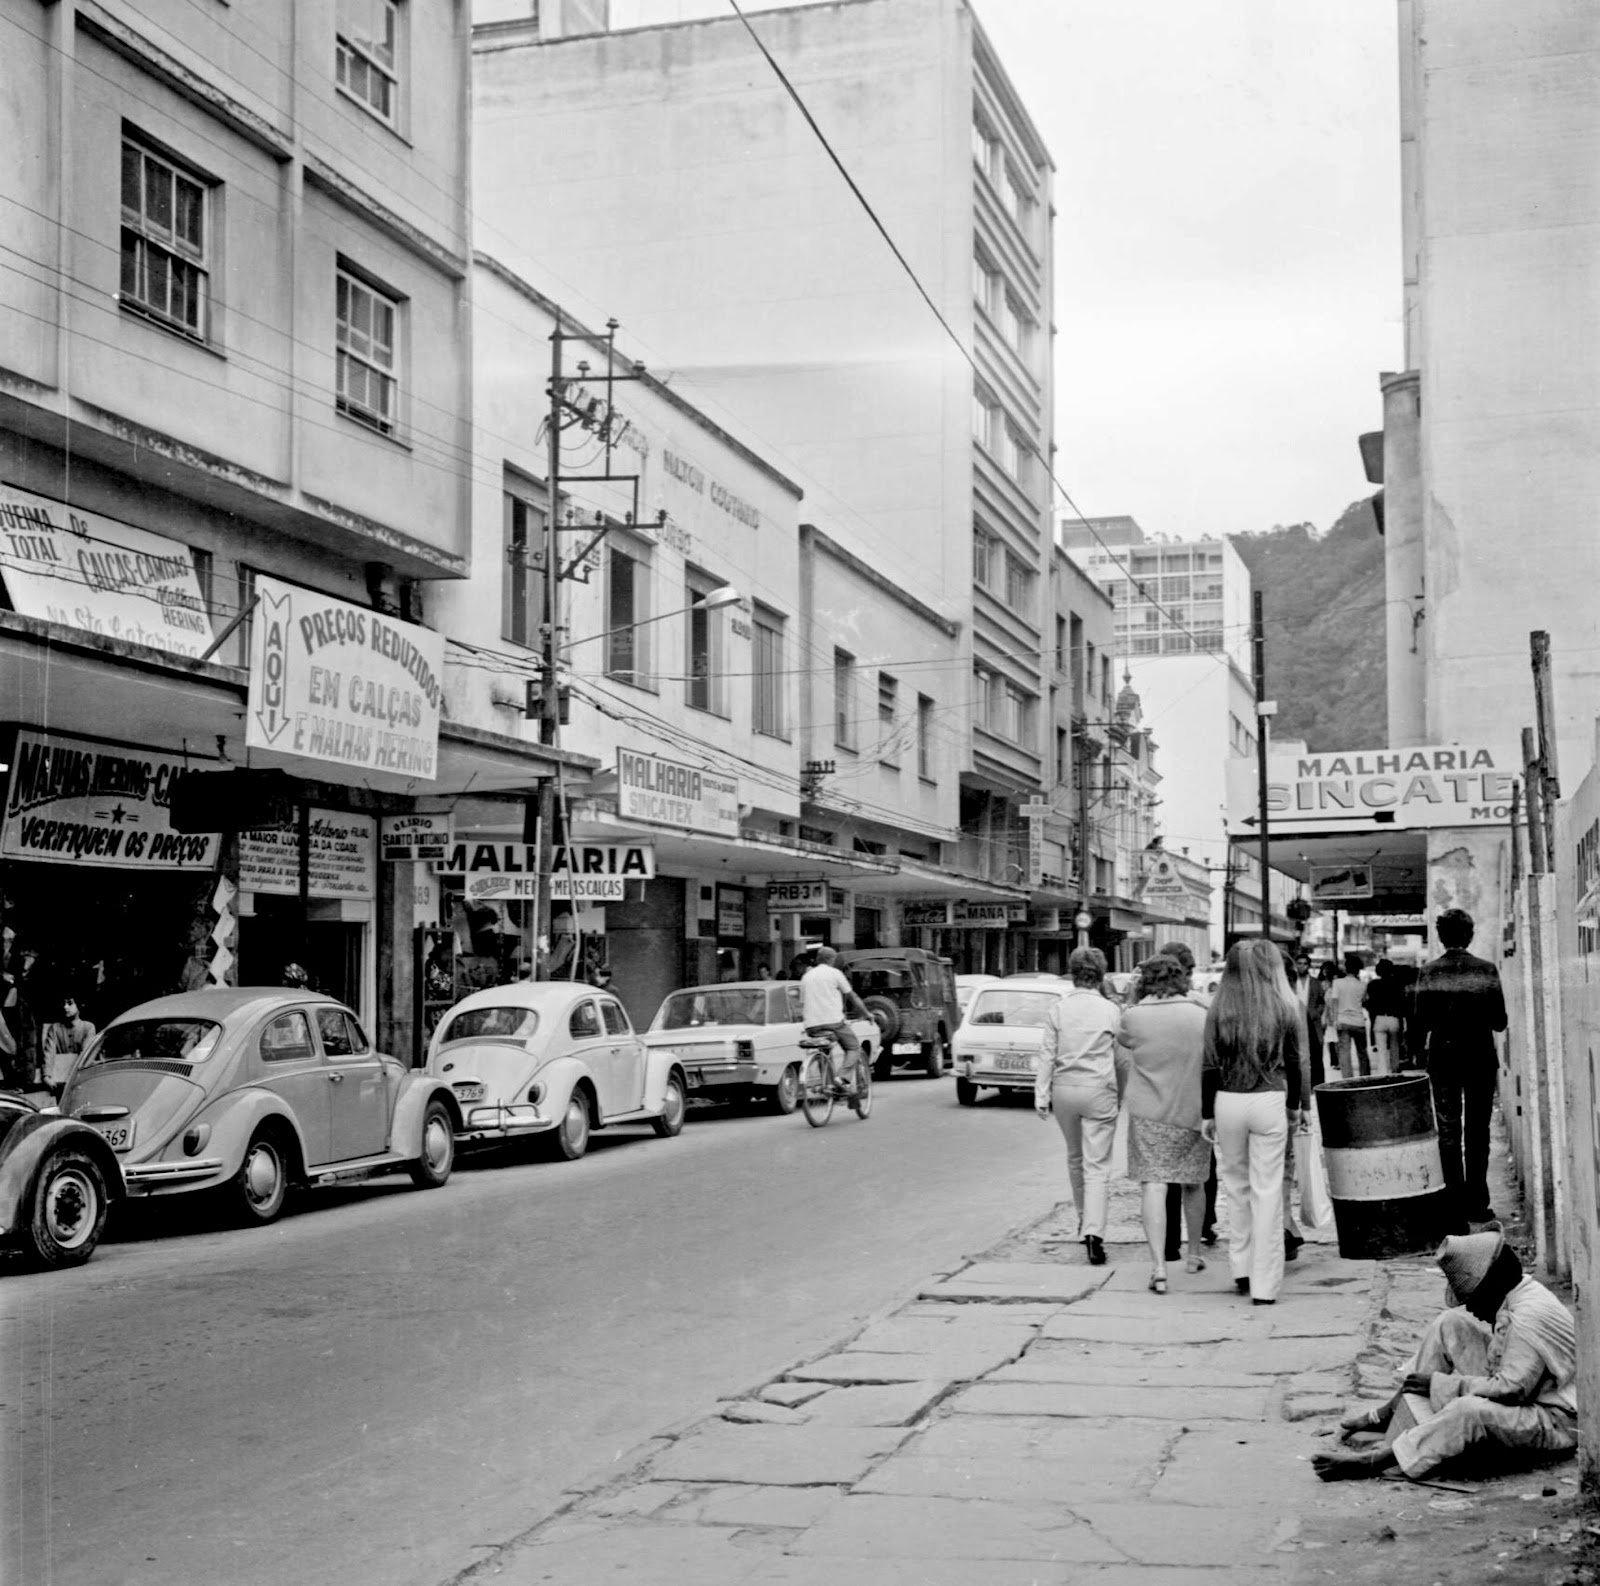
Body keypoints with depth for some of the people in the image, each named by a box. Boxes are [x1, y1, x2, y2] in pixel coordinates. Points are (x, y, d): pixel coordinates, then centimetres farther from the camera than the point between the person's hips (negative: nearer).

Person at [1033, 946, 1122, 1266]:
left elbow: (1048, 1056, 0)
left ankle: (1083, 1220, 35)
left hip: (1064, 1087, 3)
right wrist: (1123, 1091, 17)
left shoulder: (1059, 1009, 0)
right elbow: (1120, 1056, 3)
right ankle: (1093, 1232, -17)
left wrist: (1041, 1096, 3)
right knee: (1096, 1166, -3)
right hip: (1098, 1089, -3)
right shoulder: (1111, 1010, -5)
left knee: (1075, 1157, 22)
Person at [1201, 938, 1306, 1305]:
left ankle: (1241, 1269, 20)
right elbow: (1293, 1063, 5)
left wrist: (1207, 1113, 9)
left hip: (1228, 1102, 1)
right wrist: (1294, 1105, 19)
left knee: (1236, 1185, 16)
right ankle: (1264, 1285, 4)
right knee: (1267, 1191, 2)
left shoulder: (1219, 1010, -1)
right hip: (1269, 1101, -1)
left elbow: (1210, 1066, 1)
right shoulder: (1284, 1007, -2)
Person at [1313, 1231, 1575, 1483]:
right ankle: (1394, 1414, 5)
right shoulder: (1511, 1301, 1)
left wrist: (1440, 1384, -21)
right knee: (1449, 1325, 3)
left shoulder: (1530, 1316, -27)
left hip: (1556, 1420, -10)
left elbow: (1511, 1389, -28)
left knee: (1469, 1411, -38)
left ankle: (1374, 1461, -27)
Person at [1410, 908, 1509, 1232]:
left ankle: (1456, 1212, 1)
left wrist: (1417, 1054, 9)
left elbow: (1419, 1022, -5)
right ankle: (1476, 1205, 16)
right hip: (1480, 1057, 0)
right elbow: (1499, 1021, -6)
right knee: (1477, 1133, 13)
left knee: (1448, 1134, 5)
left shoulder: (1427, 972, -6)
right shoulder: (1486, 969, -7)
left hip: (1442, 1059, 0)